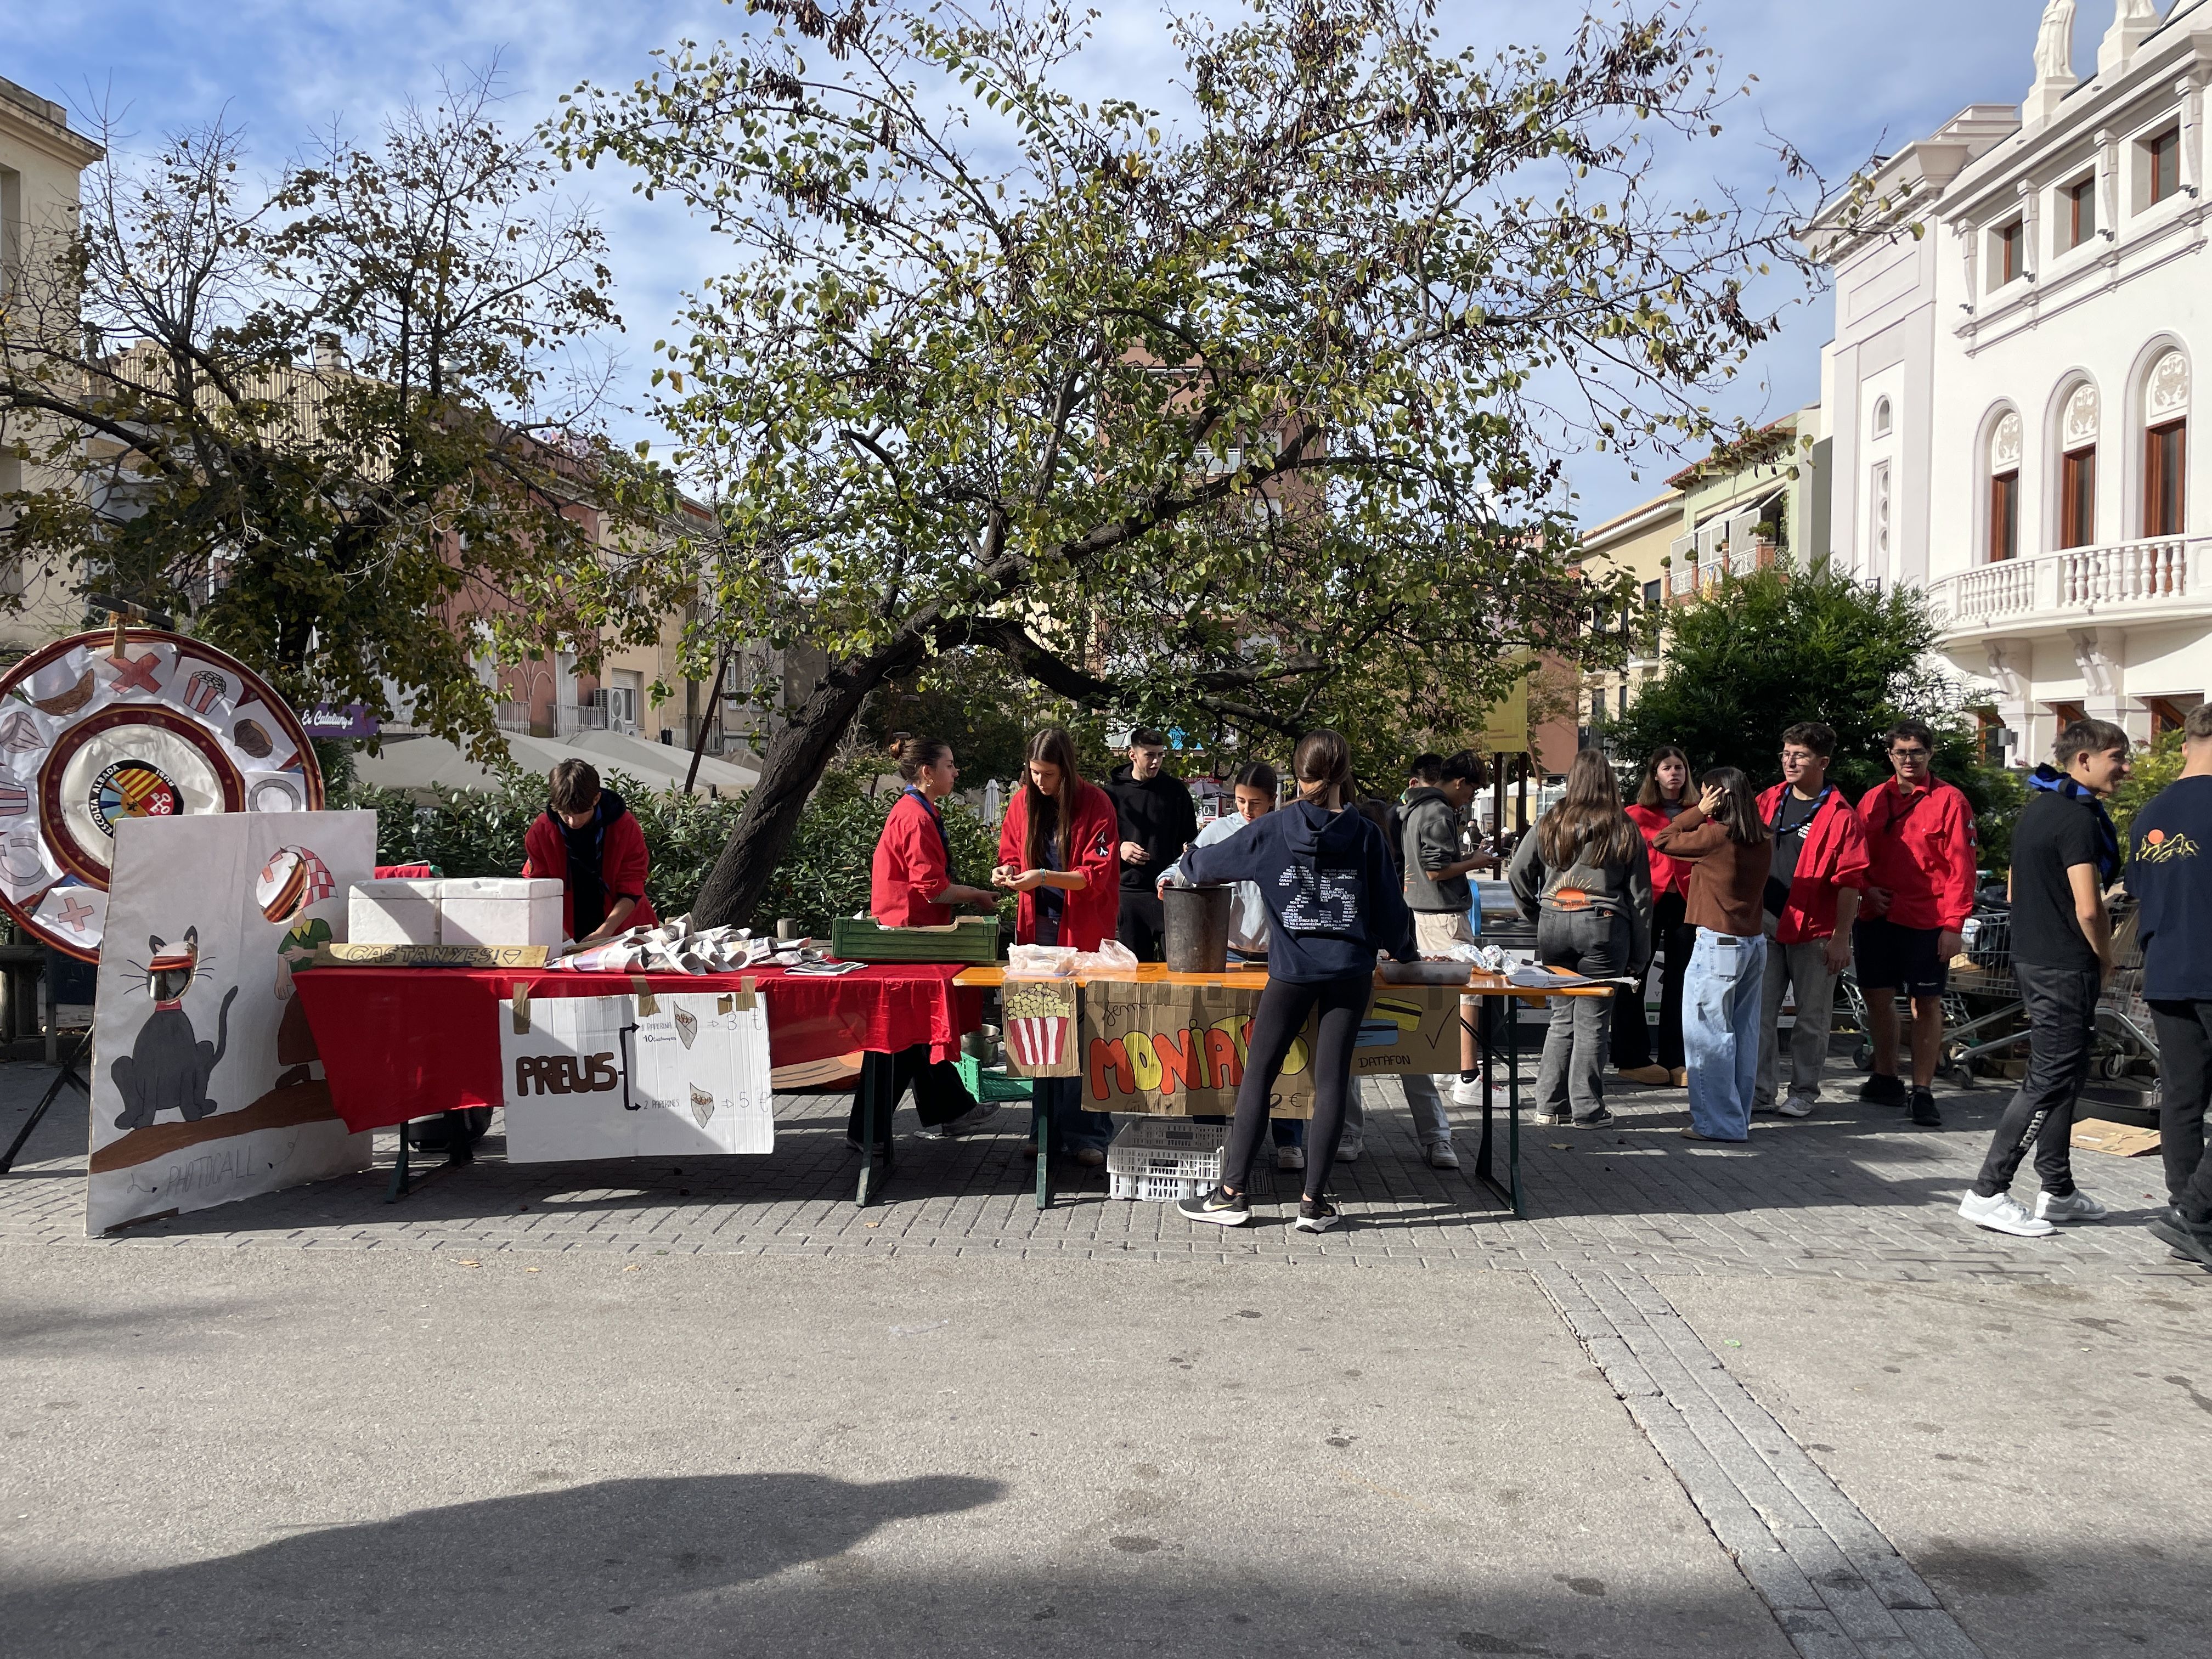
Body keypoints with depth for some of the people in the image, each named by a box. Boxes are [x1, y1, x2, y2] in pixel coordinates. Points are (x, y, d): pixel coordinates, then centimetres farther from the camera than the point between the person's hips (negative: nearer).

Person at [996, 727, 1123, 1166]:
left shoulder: (1095, 804, -9)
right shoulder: (1023, 802, 5)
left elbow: (1099, 875, -12)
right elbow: (1011, 854, 17)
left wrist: (1045, 878, -23)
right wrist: (1007, 872, -6)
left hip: (1084, 932, -4)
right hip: (1038, 928, 4)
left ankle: (1086, 1133, 3)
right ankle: (1048, 1127, 16)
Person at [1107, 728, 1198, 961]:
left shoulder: (1175, 790, 8)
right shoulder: (1113, 791, 7)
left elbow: (1191, 837, 12)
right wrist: (1118, 849, -8)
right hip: (1128, 891, 1)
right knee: (1138, 966, 7)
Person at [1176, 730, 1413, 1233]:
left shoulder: (1274, 829, -4)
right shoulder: (1365, 835, -1)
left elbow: (1209, 864, 6)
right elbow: (1388, 905, 7)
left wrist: (1187, 862, 29)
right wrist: (1405, 953, 25)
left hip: (1292, 972, -1)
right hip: (1351, 971, 2)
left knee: (1257, 1077, 6)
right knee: (1331, 1082, 4)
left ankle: (1231, 1194, 7)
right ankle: (1313, 1201, 6)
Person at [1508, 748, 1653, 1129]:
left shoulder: (1550, 824, 5)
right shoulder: (1624, 830, 1)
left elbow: (1518, 874, 6)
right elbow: (1640, 896, 2)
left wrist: (1538, 916, 17)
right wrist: (1639, 955, 7)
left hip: (1553, 926, 2)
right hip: (1604, 926, -2)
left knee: (1562, 1017, 13)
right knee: (1592, 1021, 3)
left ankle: (1549, 1105, 16)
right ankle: (1588, 1111, 7)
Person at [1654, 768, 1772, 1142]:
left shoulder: (1714, 836, -14)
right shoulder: (1763, 840, 6)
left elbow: (1662, 841, -5)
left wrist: (1699, 812, -1)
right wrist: (1705, 817, 9)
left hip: (1718, 944, -8)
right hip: (1754, 944, 8)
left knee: (1708, 1034, -2)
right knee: (1742, 1033, 12)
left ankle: (1719, 1122, 0)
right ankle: (1737, 1116, 20)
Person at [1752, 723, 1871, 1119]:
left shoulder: (1840, 815, -8)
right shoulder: (1768, 802, 8)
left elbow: (1849, 883, -10)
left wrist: (1841, 938, -12)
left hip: (1813, 932, -5)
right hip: (1765, 924, 5)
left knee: (1811, 1019, 7)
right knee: (1760, 1012, 6)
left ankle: (1804, 1092, 19)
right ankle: (1763, 1092, 14)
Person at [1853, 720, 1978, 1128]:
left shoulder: (1948, 801, -5)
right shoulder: (1873, 799, 8)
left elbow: (1961, 865, -7)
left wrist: (1954, 924, -12)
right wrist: (1866, 888, -2)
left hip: (1927, 922, -4)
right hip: (1876, 917, 5)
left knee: (1927, 1004, 1)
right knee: (1878, 998, 10)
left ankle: (1923, 1092, 7)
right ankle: (1886, 1079, 26)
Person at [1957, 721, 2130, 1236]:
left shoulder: (2036, 808, 13)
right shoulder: (2078, 818, -17)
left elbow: (2019, 890, 19)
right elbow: (2088, 909, -22)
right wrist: (2105, 959, -5)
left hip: (2032, 957, 10)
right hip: (2067, 967, -10)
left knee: (2067, 1073, 17)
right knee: (2049, 1081, -6)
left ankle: (2058, 1192, 23)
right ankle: (1988, 1193, -6)